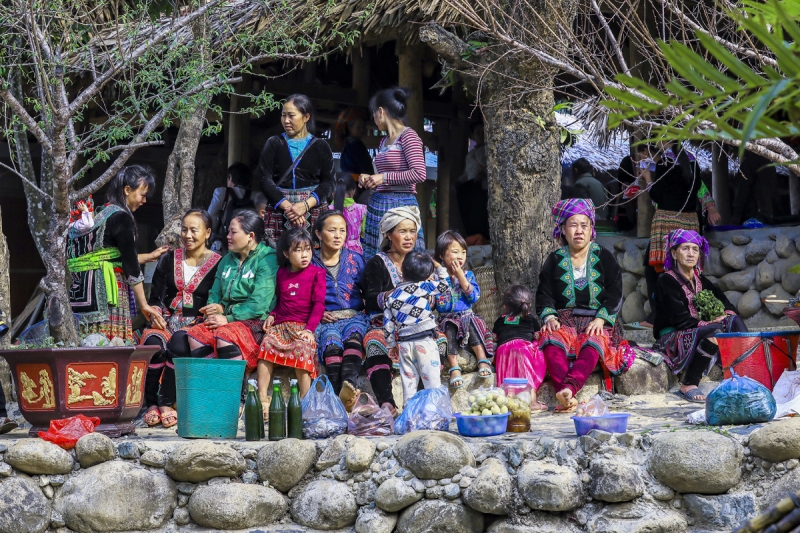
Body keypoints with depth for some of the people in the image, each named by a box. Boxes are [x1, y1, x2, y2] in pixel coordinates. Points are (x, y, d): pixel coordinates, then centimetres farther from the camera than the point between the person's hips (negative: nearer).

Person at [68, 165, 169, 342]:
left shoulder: (101, 213, 18)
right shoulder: (121, 217, -8)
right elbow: (131, 267, -10)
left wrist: (149, 256, 37)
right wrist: (143, 305, -7)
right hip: (106, 291, -9)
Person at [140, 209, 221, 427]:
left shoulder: (217, 264, 5)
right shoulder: (169, 260, 17)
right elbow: (155, 296, 15)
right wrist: (155, 312, -6)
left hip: (197, 325, -3)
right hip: (166, 320, 3)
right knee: (153, 342, -32)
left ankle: (167, 403, -28)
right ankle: (151, 403, -30)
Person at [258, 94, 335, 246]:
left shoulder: (320, 146, 8)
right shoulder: (274, 143, 10)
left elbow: (328, 182, 1)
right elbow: (265, 180, 1)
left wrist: (306, 205, -15)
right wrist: (287, 207, -12)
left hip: (313, 210, -1)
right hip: (279, 210, 1)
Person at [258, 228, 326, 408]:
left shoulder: (317, 273, 3)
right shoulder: (282, 273, 18)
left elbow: (319, 304, -3)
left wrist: (310, 329, -14)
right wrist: (272, 315, 8)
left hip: (303, 326, -4)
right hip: (281, 324, 4)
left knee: (302, 349, -32)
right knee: (266, 345, -22)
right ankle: (262, 398, -22)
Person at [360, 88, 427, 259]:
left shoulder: (408, 136, -7)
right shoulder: (385, 141, 18)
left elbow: (419, 174, -18)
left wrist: (384, 177, -14)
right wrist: (370, 179, 9)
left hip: (401, 206, -9)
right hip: (378, 206, 9)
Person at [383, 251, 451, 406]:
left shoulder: (392, 296, 9)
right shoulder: (425, 287, -4)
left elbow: (388, 324, 11)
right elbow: (444, 285, 8)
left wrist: (391, 344, 20)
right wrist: (438, 267, 22)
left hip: (404, 343, 4)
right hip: (425, 341, -4)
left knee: (408, 382, 8)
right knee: (432, 381, -1)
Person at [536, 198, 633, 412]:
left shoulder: (604, 258, 12)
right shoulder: (554, 260, 16)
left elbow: (615, 295, 3)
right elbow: (544, 296, 9)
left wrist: (601, 319, -14)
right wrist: (549, 317, -12)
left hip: (597, 321, -1)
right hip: (565, 320, 1)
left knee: (593, 343, -37)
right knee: (552, 339, -35)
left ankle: (568, 390, -59)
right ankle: (567, 397, -54)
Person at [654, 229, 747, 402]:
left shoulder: (701, 281, 16)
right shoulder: (667, 281, -6)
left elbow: (726, 304, 11)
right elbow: (680, 319, -16)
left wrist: (728, 315, -10)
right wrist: (708, 324, -17)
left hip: (700, 332, 7)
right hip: (673, 338, -7)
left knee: (734, 321, -15)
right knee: (716, 330, -32)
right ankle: (688, 385, -26)